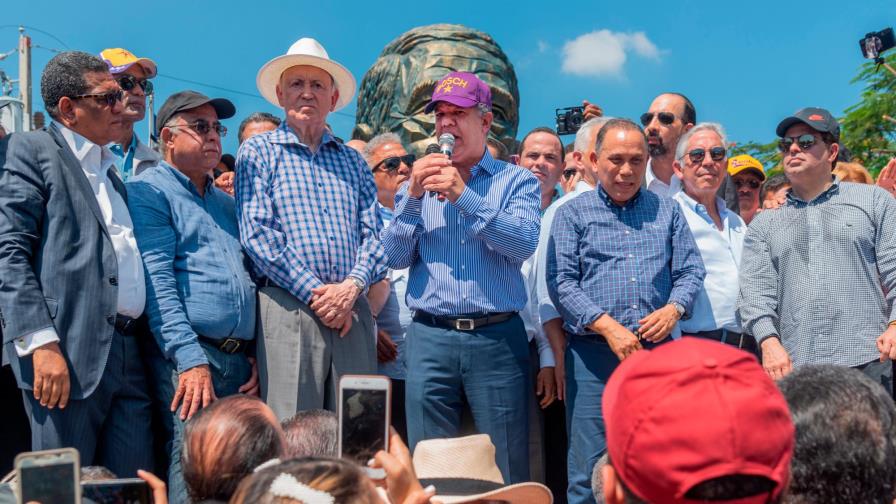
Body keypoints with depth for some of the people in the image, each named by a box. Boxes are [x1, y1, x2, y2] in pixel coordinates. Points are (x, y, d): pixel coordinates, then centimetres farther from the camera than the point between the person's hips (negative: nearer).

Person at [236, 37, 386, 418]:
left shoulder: (353, 161, 19)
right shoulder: (258, 152, 7)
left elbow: (373, 235, 11)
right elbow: (257, 233, -4)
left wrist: (352, 286, -9)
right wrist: (314, 292, -11)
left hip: (353, 311, 4)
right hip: (289, 308, -4)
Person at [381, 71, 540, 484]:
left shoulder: (516, 180, 6)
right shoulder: (418, 182, 14)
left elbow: (523, 243, -12)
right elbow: (396, 257, 5)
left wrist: (464, 195, -16)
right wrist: (414, 196, -8)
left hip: (497, 338, -2)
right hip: (430, 339, 3)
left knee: (506, 467, 4)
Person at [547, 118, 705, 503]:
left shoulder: (667, 211, 15)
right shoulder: (573, 213, 6)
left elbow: (690, 271, 13)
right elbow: (561, 281, -3)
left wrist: (674, 309, -8)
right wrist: (608, 326, -15)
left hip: (657, 350, 3)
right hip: (594, 353, -2)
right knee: (591, 471, 0)